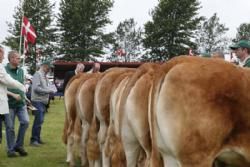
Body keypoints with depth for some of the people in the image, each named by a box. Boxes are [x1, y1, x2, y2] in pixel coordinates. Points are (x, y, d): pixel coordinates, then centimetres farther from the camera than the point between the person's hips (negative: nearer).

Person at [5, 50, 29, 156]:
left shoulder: (21, 71, 9)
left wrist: (23, 96, 12)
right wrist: (13, 95, -18)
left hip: (21, 102, 5)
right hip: (10, 103, -5)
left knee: (25, 121, -7)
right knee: (10, 127, 3)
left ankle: (19, 145, 8)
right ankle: (11, 149, 16)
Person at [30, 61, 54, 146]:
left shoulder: (44, 76, 16)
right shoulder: (37, 74, -10)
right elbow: (36, 88, -19)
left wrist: (50, 90, 3)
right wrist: (48, 91, -14)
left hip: (43, 101, 9)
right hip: (37, 101, -9)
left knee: (40, 120, 13)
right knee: (38, 120, -10)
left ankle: (37, 138, 21)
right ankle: (33, 139, -4)